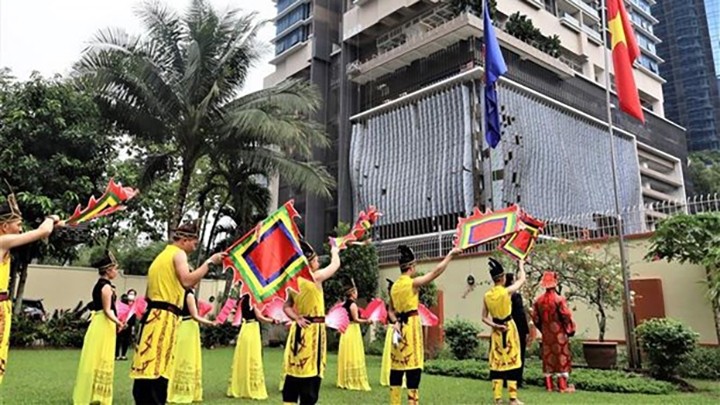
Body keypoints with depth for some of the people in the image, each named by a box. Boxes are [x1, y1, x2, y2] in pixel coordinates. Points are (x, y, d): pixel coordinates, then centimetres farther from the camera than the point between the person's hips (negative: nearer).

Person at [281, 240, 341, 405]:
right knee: (310, 376, -2)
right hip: (313, 331, -7)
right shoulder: (315, 277, -12)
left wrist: (297, 318, -2)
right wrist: (334, 251, 22)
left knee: (293, 374, 9)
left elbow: (286, 307, 11)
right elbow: (335, 264, 3)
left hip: (298, 330, 7)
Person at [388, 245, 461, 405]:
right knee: (413, 367, -4)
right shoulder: (413, 283, -11)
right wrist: (450, 254, -1)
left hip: (400, 327, 7)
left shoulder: (394, 286, 10)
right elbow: (436, 272, -8)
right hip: (412, 327, -7)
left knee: (397, 369, 11)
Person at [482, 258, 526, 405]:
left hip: (496, 330, 4)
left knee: (496, 363, 8)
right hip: (509, 328, -4)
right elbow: (522, 279, 2)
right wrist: (521, 265, 17)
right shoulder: (507, 291, -14)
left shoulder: (486, 295, -1)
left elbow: (484, 318, 0)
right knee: (511, 362, 3)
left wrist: (496, 326, -4)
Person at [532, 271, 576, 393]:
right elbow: (566, 316, -14)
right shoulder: (559, 299, -16)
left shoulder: (538, 300, 0)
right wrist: (570, 330, 1)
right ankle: (562, 386, 5)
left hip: (546, 334, 5)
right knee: (561, 355, 3)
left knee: (548, 356, 10)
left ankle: (549, 385, 14)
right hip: (559, 333, -5)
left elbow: (535, 318, 6)